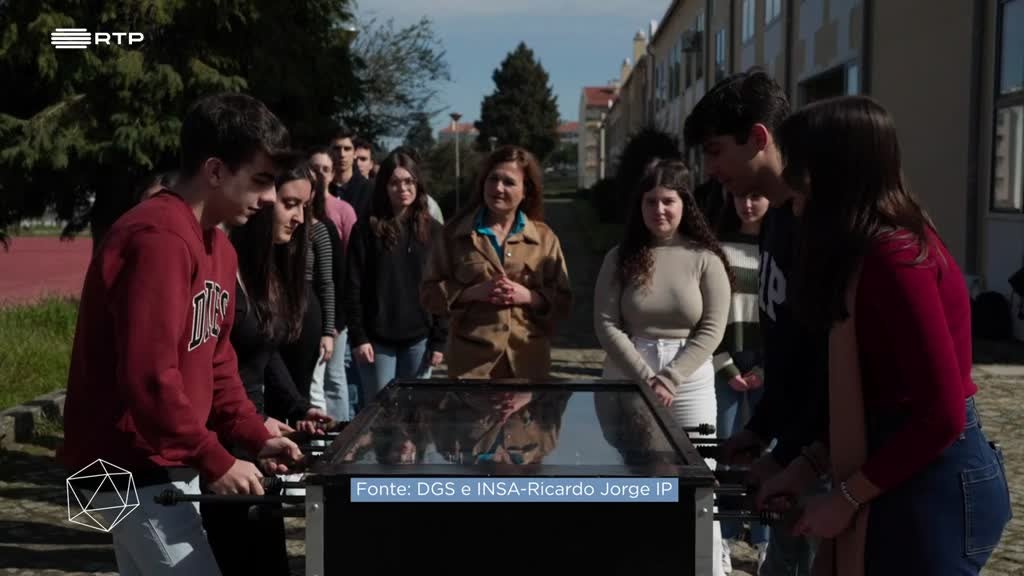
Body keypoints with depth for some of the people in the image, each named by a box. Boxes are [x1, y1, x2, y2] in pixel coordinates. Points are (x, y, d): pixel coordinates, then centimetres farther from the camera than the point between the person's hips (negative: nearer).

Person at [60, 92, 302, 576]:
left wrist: (255, 437, 5)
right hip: (135, 471, -10)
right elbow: (148, 377, -27)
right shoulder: (157, 240, -22)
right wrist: (215, 462, -19)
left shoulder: (217, 246, 11)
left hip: (162, 465, 10)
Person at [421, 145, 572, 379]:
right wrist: (473, 292, -12)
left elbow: (563, 301, 7)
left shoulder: (544, 237, 8)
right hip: (471, 361, -1)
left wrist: (529, 296, -12)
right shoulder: (456, 232, 6)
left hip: (528, 361, 2)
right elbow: (430, 292, 5)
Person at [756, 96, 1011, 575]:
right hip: (906, 476, 9)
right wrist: (810, 464, 10)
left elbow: (941, 415, -22)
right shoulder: (872, 252, 10)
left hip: (933, 485, -9)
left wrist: (846, 496, -15)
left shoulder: (894, 259, -20)